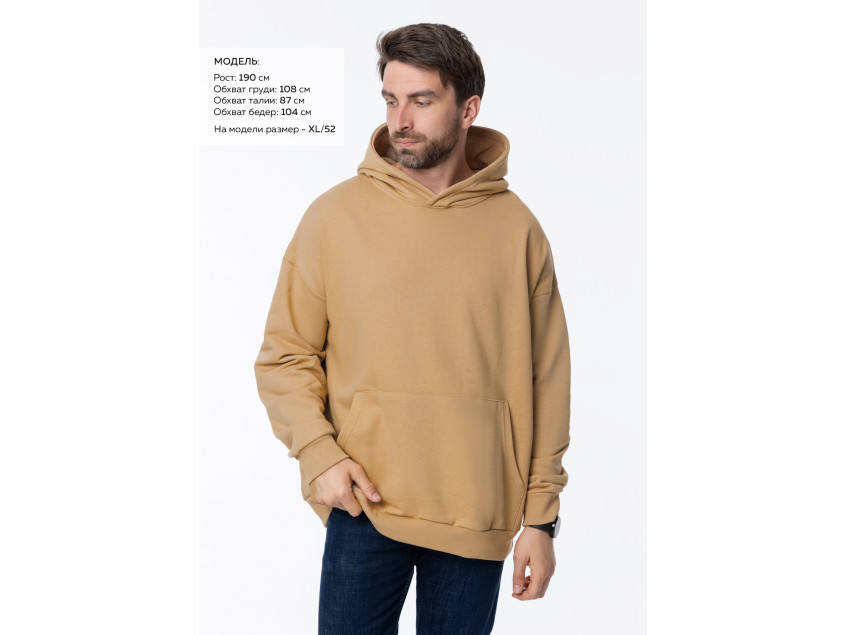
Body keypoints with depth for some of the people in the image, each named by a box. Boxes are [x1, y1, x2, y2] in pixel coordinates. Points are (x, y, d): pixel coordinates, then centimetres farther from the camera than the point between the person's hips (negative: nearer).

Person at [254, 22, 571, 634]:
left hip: (479, 515, 1)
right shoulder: (335, 215, -1)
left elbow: (546, 379, 2)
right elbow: (285, 355, 3)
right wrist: (318, 453, -12)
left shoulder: (517, 228, 0)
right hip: (365, 505, 0)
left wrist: (541, 517, 1)